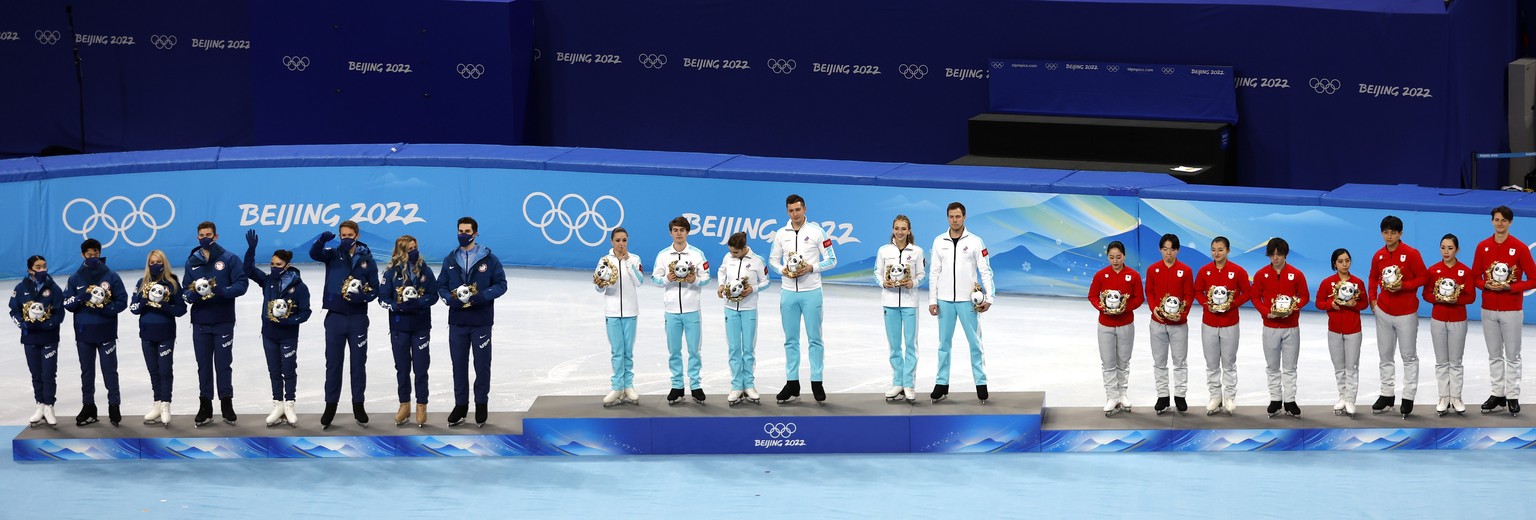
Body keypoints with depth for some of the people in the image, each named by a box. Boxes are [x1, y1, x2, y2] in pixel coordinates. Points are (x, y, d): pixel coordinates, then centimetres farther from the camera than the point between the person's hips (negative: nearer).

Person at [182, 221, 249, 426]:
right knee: (203, 365, 7)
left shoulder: (229, 259, -2)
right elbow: (185, 292, 8)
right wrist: (193, 294, -16)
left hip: (223, 322, -3)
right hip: (200, 322, 3)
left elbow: (242, 283, -8)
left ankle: (226, 404, 10)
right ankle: (205, 406, 12)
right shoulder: (191, 262, 8)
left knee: (223, 364, 1)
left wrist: (222, 291, -25)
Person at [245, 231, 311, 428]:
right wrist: (251, 249, -22)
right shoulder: (267, 281, -2)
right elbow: (248, 270, -9)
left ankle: (289, 406, 12)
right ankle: (278, 405, 16)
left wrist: (289, 321, -24)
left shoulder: (299, 286, -11)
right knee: (274, 371, 9)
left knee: (289, 371, 4)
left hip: (288, 336, -4)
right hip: (269, 335, 4)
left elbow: (305, 312, -9)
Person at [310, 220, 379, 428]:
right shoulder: (333, 255, 2)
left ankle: (358, 405, 16)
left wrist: (362, 297, -18)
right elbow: (314, 253, -18)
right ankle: (330, 405, 11)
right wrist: (323, 240, -39)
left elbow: (375, 289, 3)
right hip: (335, 317, 0)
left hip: (358, 318, 0)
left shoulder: (367, 259, 2)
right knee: (333, 363, 4)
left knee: (358, 363, 6)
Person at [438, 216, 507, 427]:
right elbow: (441, 286, 8)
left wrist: (481, 296, -19)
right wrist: (451, 298, -14)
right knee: (459, 364, 8)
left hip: (481, 321, -3)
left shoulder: (489, 259, -2)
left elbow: (501, 284, -3)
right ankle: (460, 405, 18)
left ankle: (481, 405, 17)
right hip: (457, 321, 3)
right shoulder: (450, 260, 8)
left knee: (482, 365, 5)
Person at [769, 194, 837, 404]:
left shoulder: (817, 231, -4)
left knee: (814, 339, 0)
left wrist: (811, 267, -15)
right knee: (791, 340, 7)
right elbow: (773, 259, 13)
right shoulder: (781, 234, 6)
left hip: (811, 292, -3)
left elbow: (831, 260, -1)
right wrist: (782, 270, -7)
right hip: (788, 291, 3)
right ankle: (792, 383, 12)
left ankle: (817, 383, 5)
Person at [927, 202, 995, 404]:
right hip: (945, 301, 2)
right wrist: (932, 300, 3)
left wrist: (989, 297, -9)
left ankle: (981, 383, 5)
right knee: (944, 343, 6)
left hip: (967, 300, -2)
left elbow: (985, 271, -1)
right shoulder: (939, 241, 6)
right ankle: (942, 385, 11)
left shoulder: (975, 241, -1)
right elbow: (934, 272, 7)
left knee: (975, 342, 0)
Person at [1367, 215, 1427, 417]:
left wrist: (1403, 286, -20)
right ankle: (1386, 395, 18)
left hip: (1406, 312, -5)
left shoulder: (1411, 254, -9)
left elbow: (1422, 277, -8)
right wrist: (1372, 299, 6)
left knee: (1409, 356, 2)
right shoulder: (1378, 256, 4)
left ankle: (1408, 398, 4)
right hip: (1383, 311, 5)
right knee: (1385, 355, 10)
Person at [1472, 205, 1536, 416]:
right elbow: (1475, 276, 10)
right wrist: (1486, 285, -10)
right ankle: (1497, 395, 16)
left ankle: (1513, 397, 5)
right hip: (1489, 309, 3)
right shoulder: (1482, 247, 3)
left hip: (1512, 310, -3)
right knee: (1494, 355, 10)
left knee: (1512, 356, 1)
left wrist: (1510, 287, -17)